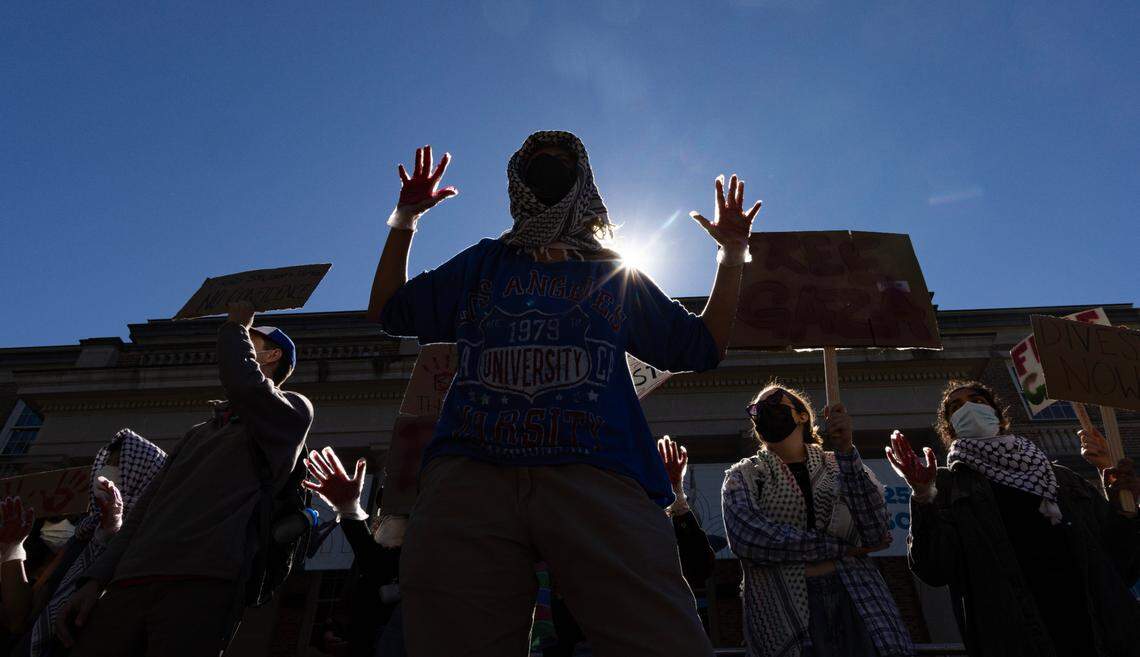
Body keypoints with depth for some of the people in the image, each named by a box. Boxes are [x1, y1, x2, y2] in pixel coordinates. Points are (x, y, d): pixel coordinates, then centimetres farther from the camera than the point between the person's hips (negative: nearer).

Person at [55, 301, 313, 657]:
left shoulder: (291, 410, 9)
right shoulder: (199, 433, 30)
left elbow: (243, 384, -14)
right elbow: (145, 510, 22)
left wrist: (236, 326, 6)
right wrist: (95, 580, 8)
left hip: (201, 586, -6)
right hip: (131, 584, 7)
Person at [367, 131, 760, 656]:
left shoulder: (617, 274, 26)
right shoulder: (483, 262, 28)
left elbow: (700, 348, 26)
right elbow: (388, 311, 31)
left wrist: (732, 258, 20)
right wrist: (405, 220, 24)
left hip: (597, 475, -1)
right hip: (470, 474, 2)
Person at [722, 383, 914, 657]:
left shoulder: (838, 464, 11)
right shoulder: (743, 475, 7)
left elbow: (875, 534, -5)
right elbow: (745, 536, -13)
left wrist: (845, 449, -14)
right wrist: (840, 548, -9)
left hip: (856, 603, 2)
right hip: (786, 615, -2)